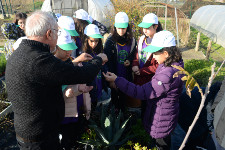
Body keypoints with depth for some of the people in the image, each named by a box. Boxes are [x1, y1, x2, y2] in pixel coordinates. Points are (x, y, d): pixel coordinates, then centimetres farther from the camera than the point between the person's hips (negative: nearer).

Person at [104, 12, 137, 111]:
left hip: (126, 77, 3)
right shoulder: (110, 41, -9)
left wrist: (129, 61, -7)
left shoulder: (132, 41, 3)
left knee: (123, 98, 16)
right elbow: (108, 61, -11)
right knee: (114, 98, 9)